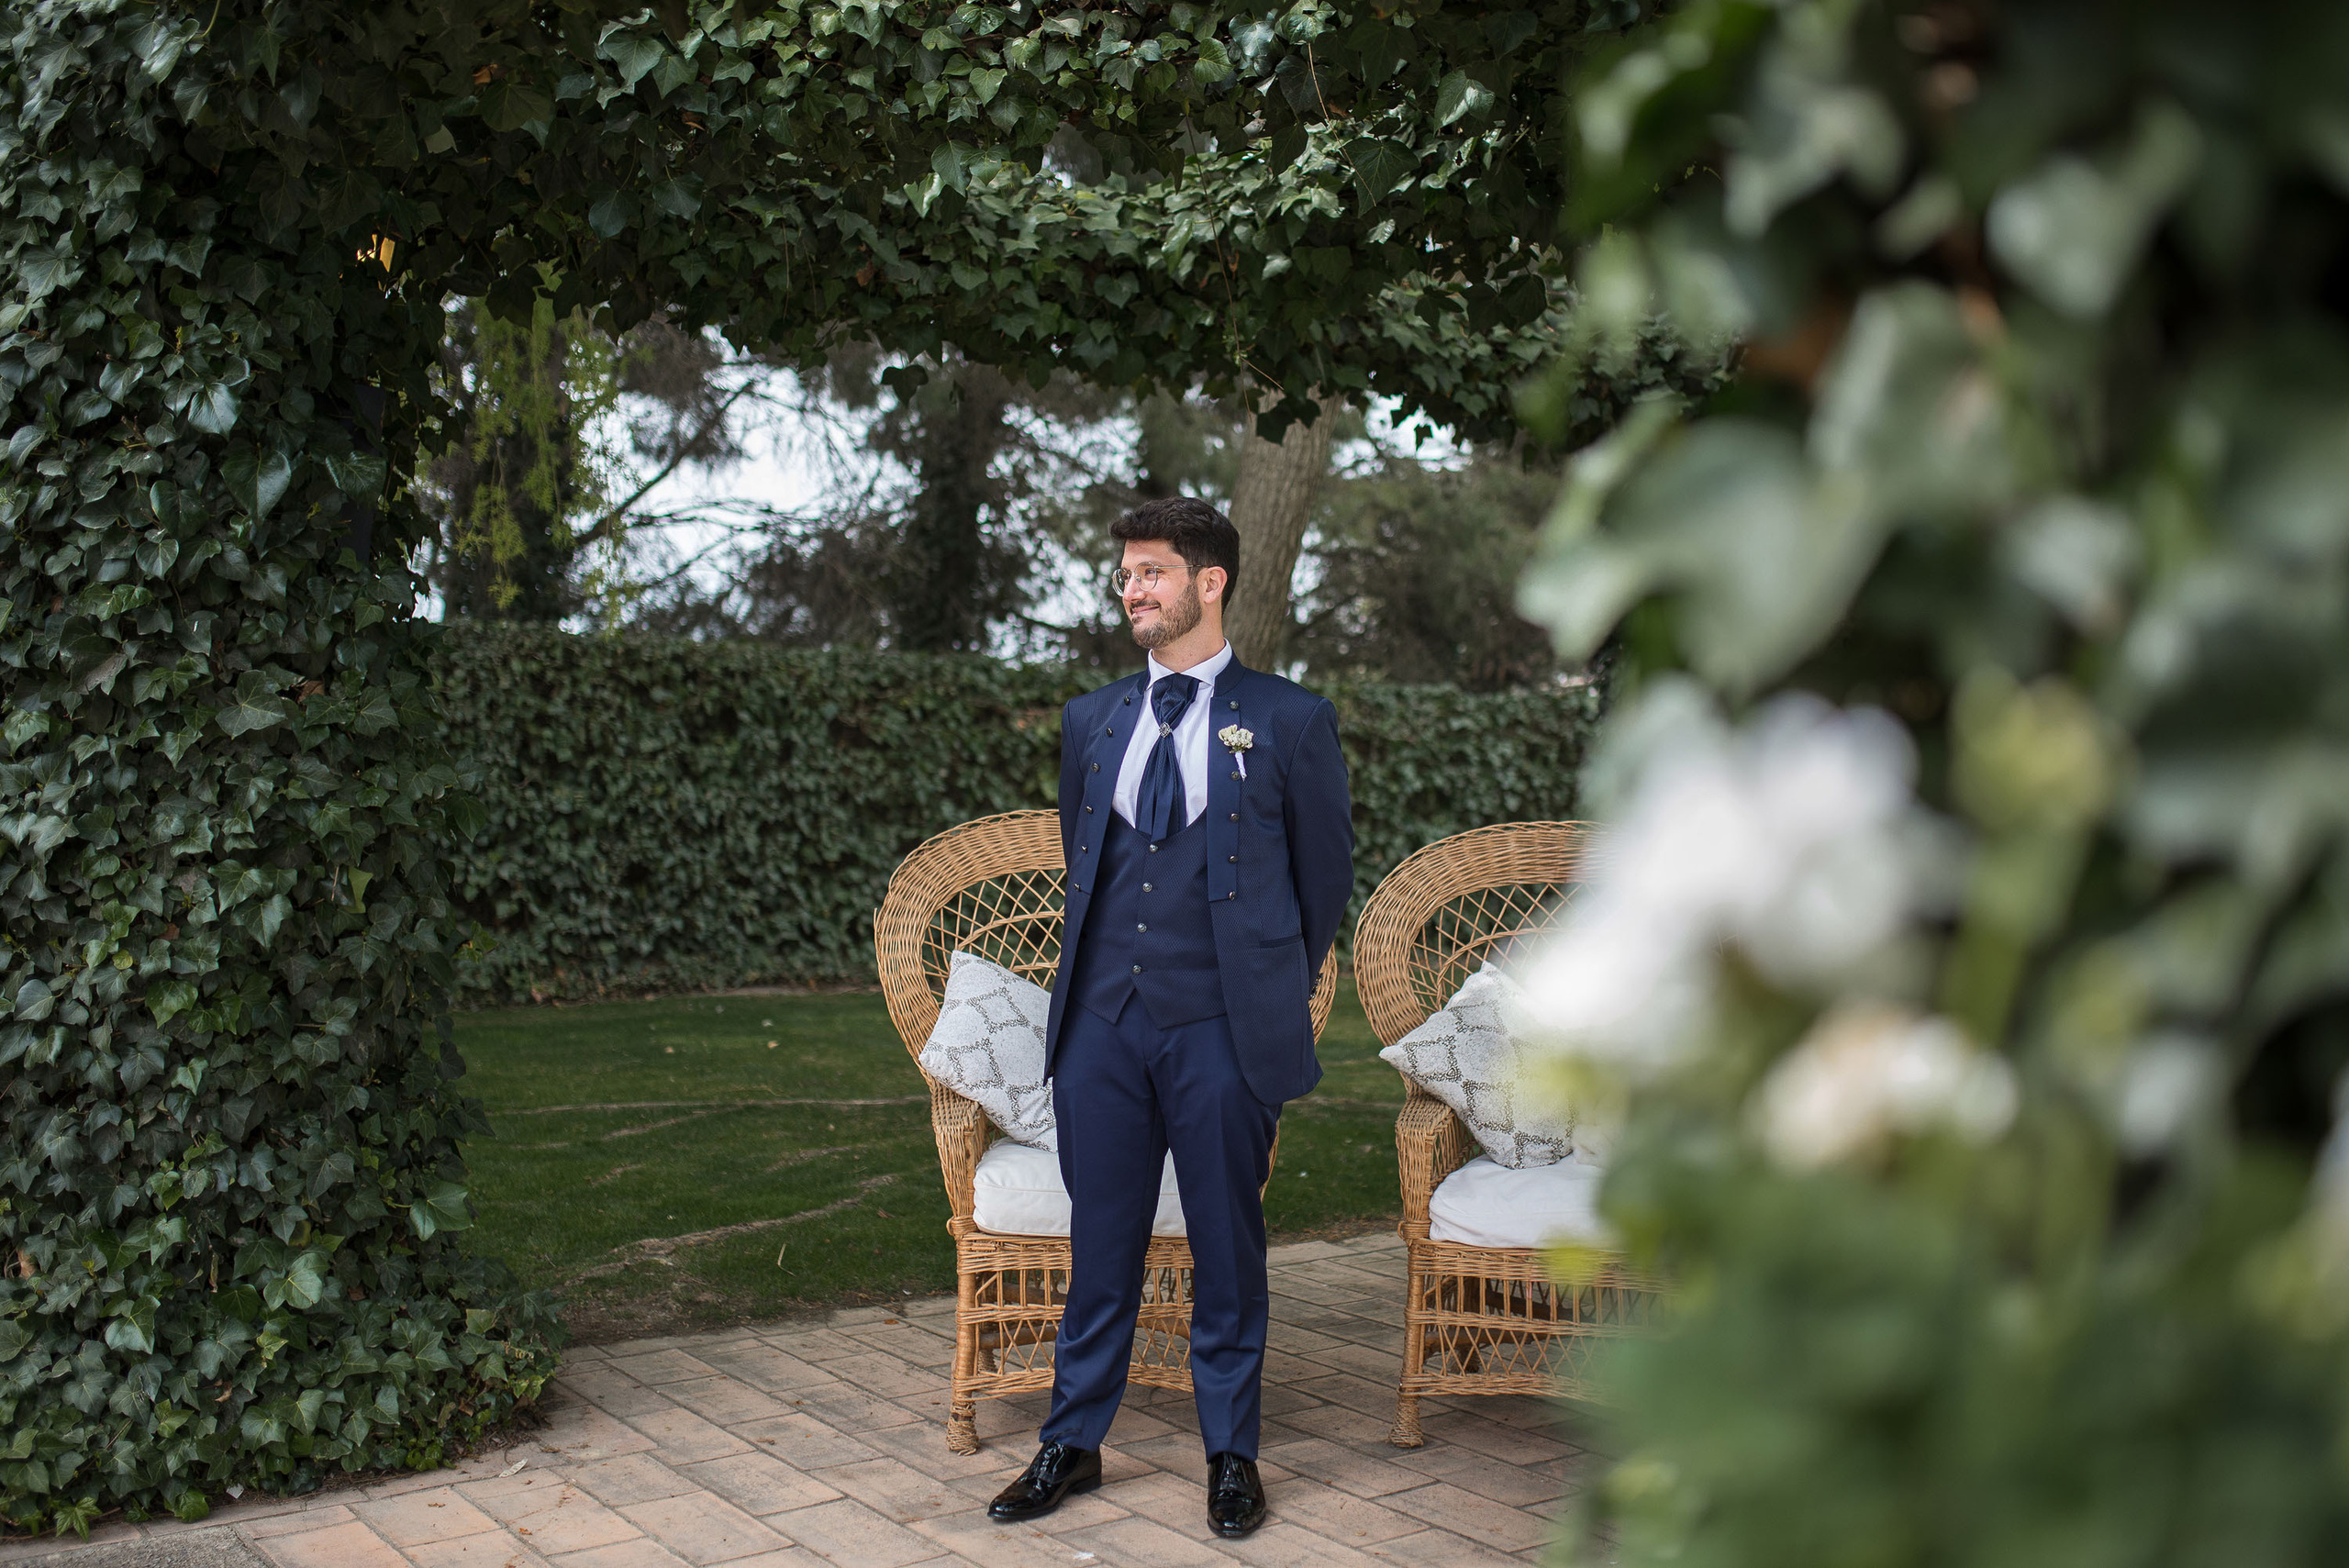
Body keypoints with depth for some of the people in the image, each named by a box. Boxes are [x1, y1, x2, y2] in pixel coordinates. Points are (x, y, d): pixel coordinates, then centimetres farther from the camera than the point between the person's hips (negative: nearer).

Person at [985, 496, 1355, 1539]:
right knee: (1100, 1243, 11)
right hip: (1102, 1023, 3)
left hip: (1224, 1030, -3)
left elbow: (1326, 873, 8)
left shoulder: (1289, 721, 0)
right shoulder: (1090, 721, 11)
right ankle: (1073, 1444, 25)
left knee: (1227, 1247, 7)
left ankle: (1232, 1455, 22)